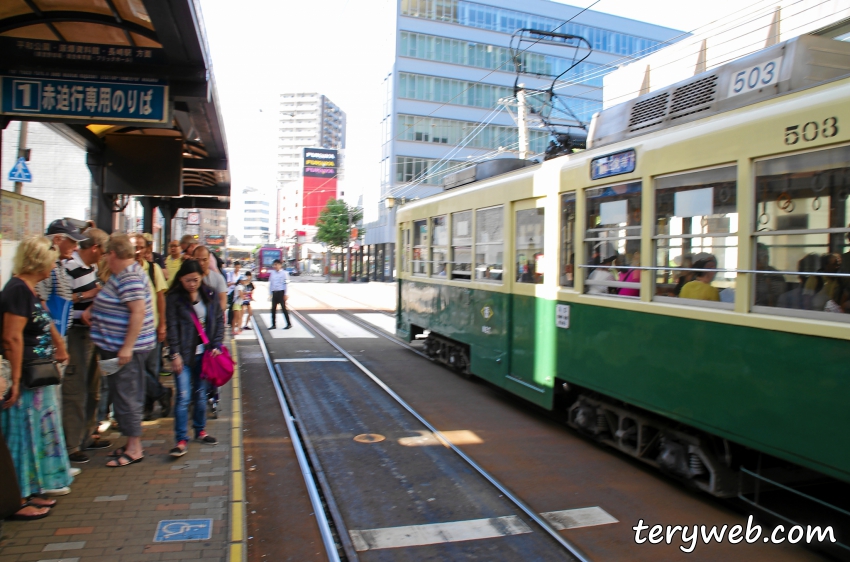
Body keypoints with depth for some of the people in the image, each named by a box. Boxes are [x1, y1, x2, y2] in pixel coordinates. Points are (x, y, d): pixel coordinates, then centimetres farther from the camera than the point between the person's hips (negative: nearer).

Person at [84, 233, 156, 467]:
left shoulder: (130, 278, -20)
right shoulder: (122, 274, 13)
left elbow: (139, 311, -27)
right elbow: (112, 299, 29)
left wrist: (127, 347, -27)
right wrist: (92, 308, 10)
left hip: (126, 348, -11)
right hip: (118, 346, 11)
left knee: (126, 396, -3)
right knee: (125, 395, 16)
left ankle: (134, 449, 6)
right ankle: (132, 443, 26)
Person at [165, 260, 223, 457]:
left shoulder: (211, 296, 3)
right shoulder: (174, 298, -5)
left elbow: (219, 321, 6)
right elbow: (172, 327, -7)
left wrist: (216, 345, -3)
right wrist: (175, 354, -10)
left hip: (204, 352, 3)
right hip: (184, 354, -3)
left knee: (201, 394, 14)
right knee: (183, 397, -6)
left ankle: (200, 430, 29)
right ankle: (181, 440, -1)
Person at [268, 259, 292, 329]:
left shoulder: (284, 273, -6)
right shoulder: (272, 273, 9)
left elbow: (286, 284, -7)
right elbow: (270, 283, 14)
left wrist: (285, 294, -9)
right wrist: (270, 293, 12)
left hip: (281, 292, -5)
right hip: (274, 293, 5)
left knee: (283, 308, -3)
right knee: (273, 309, 6)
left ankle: (289, 324, 7)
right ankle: (274, 324, 14)